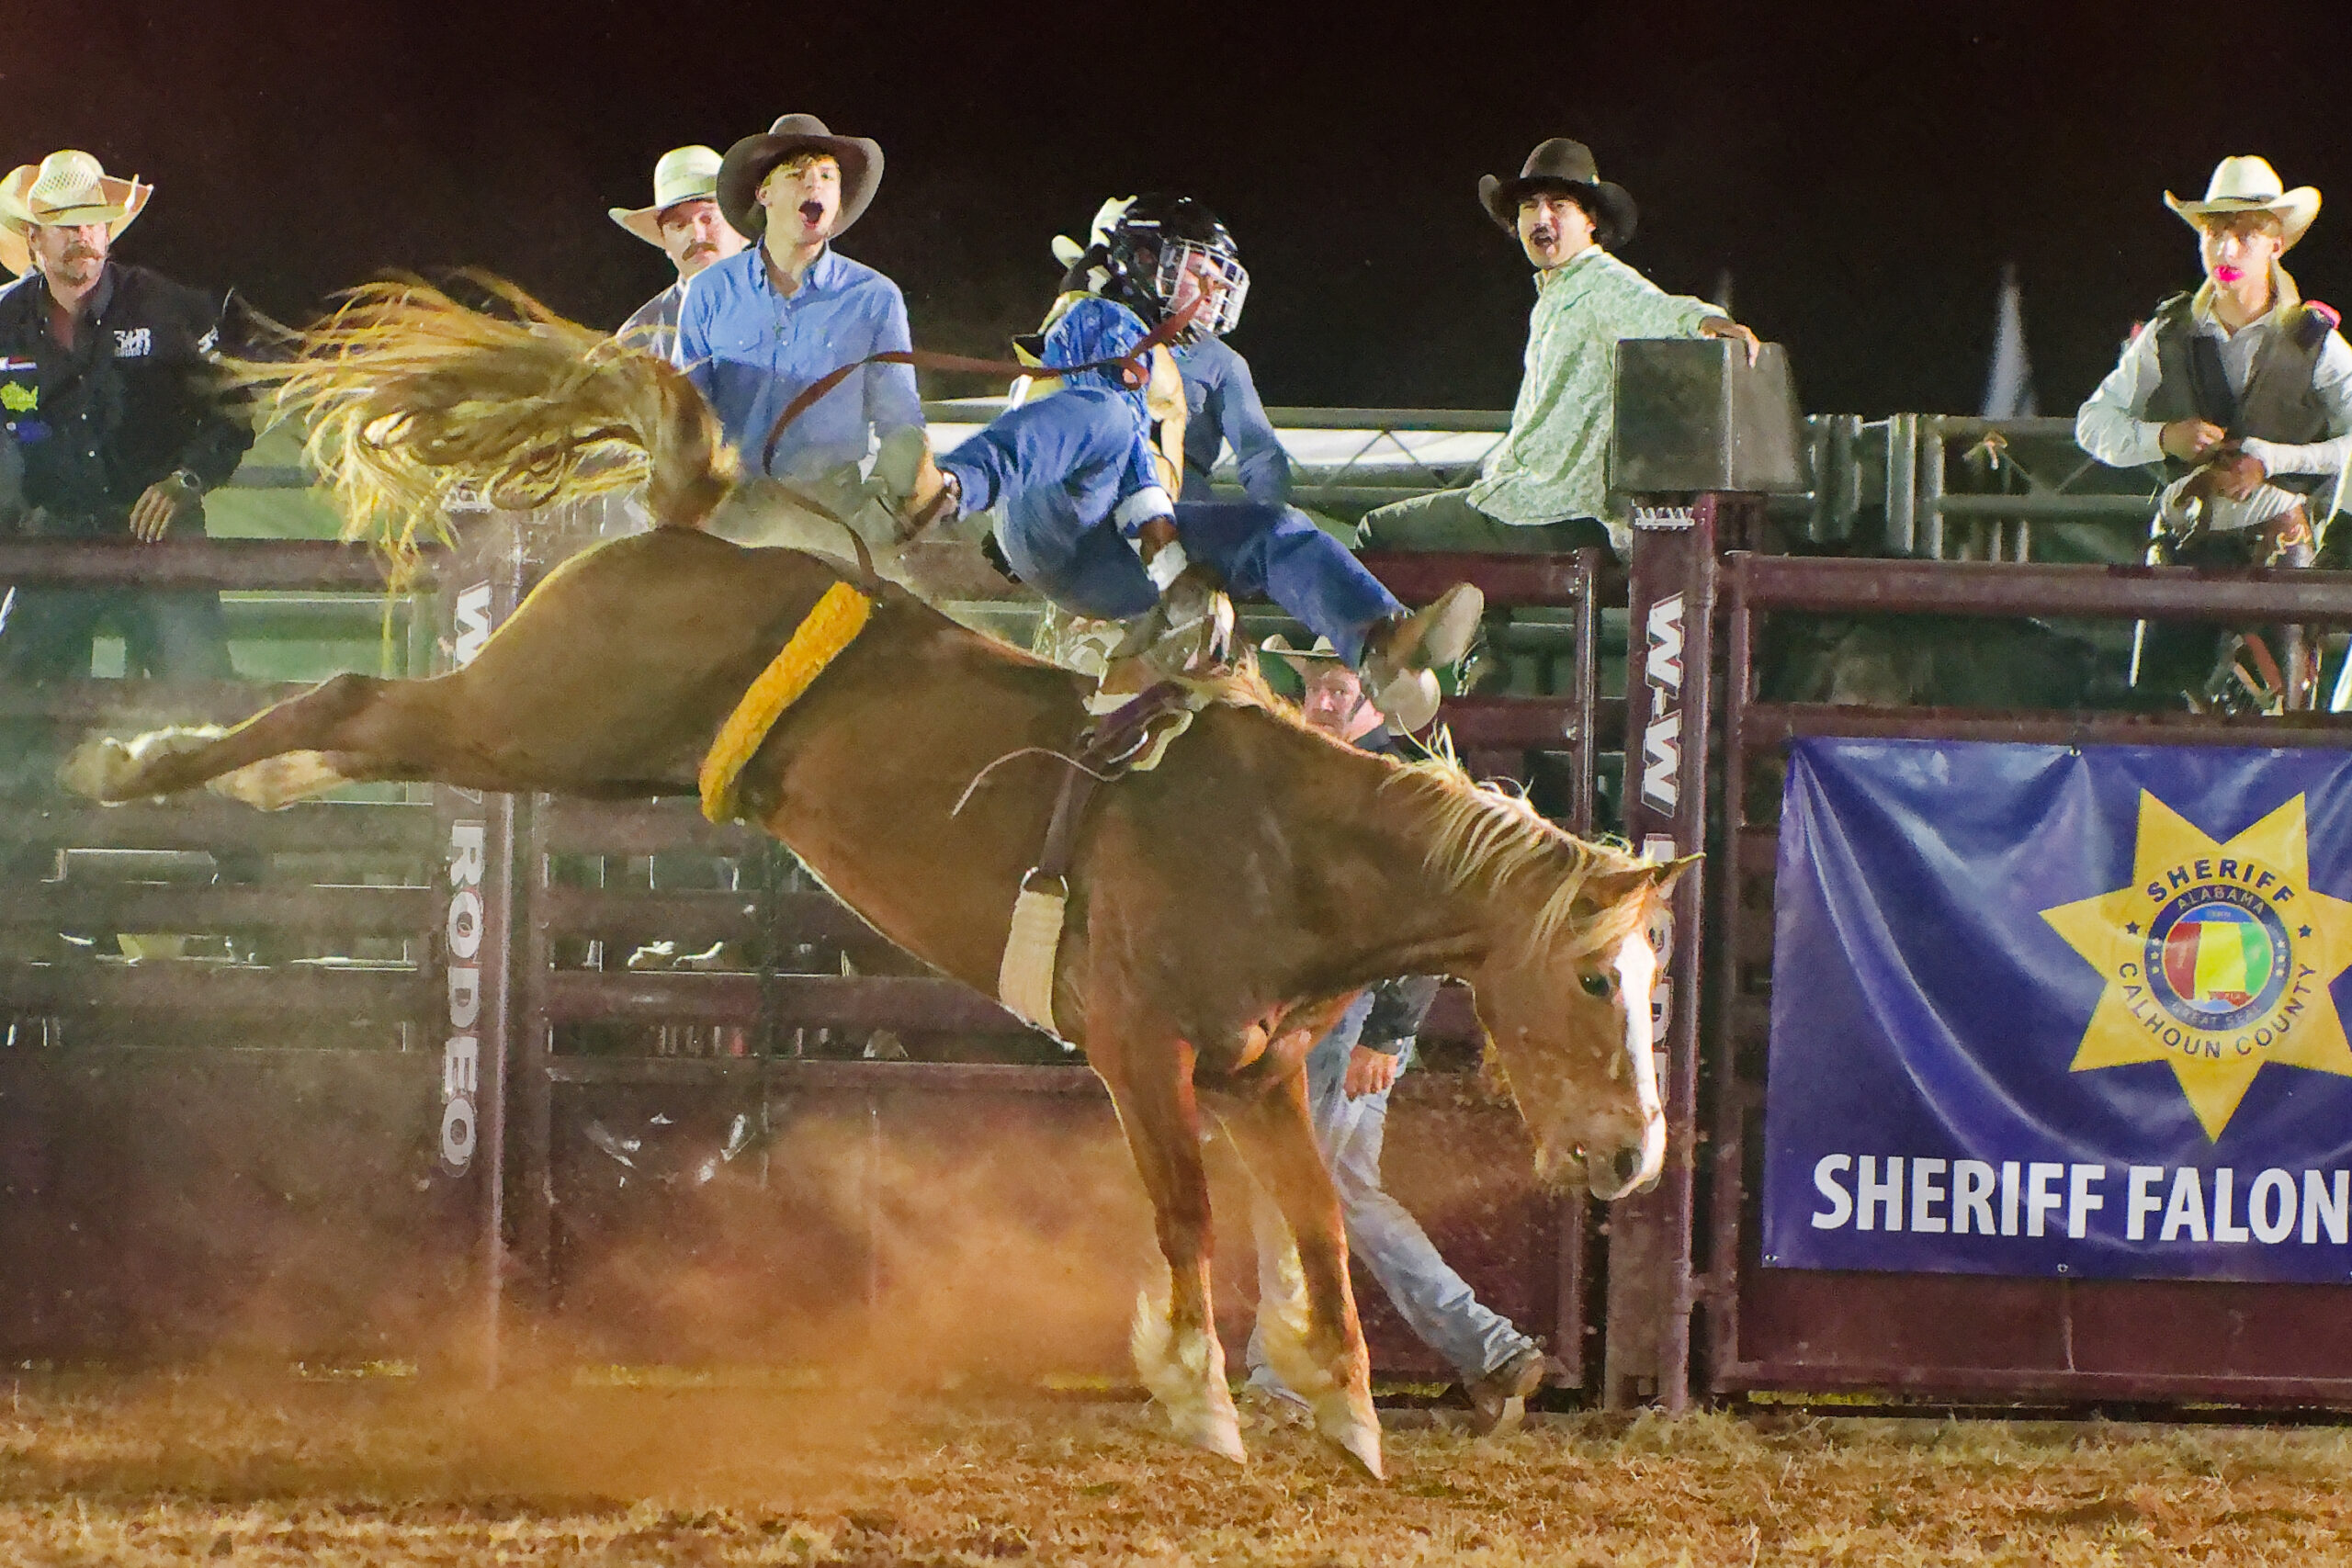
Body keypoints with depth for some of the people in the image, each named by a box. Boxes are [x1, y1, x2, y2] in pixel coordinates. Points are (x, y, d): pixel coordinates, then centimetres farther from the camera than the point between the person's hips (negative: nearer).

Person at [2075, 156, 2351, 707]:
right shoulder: (2168, 335, 9)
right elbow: (2093, 424, 14)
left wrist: (2270, 460, -12)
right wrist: (2164, 438, -5)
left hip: (2279, 542, -2)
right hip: (2188, 536, 2)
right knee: (2154, 696, -7)